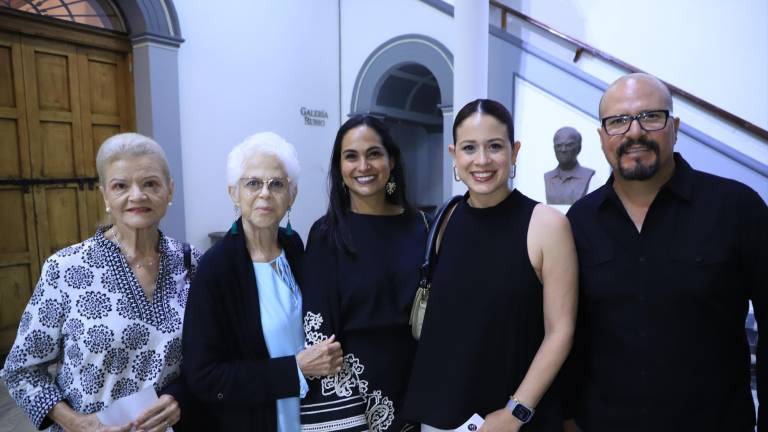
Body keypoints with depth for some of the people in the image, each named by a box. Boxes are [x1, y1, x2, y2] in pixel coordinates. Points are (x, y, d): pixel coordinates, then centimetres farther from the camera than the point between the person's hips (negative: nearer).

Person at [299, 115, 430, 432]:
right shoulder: (327, 234, -10)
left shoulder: (417, 224, -1)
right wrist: (337, 406, -14)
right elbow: (317, 325, -11)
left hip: (413, 373, 3)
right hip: (350, 379, -3)